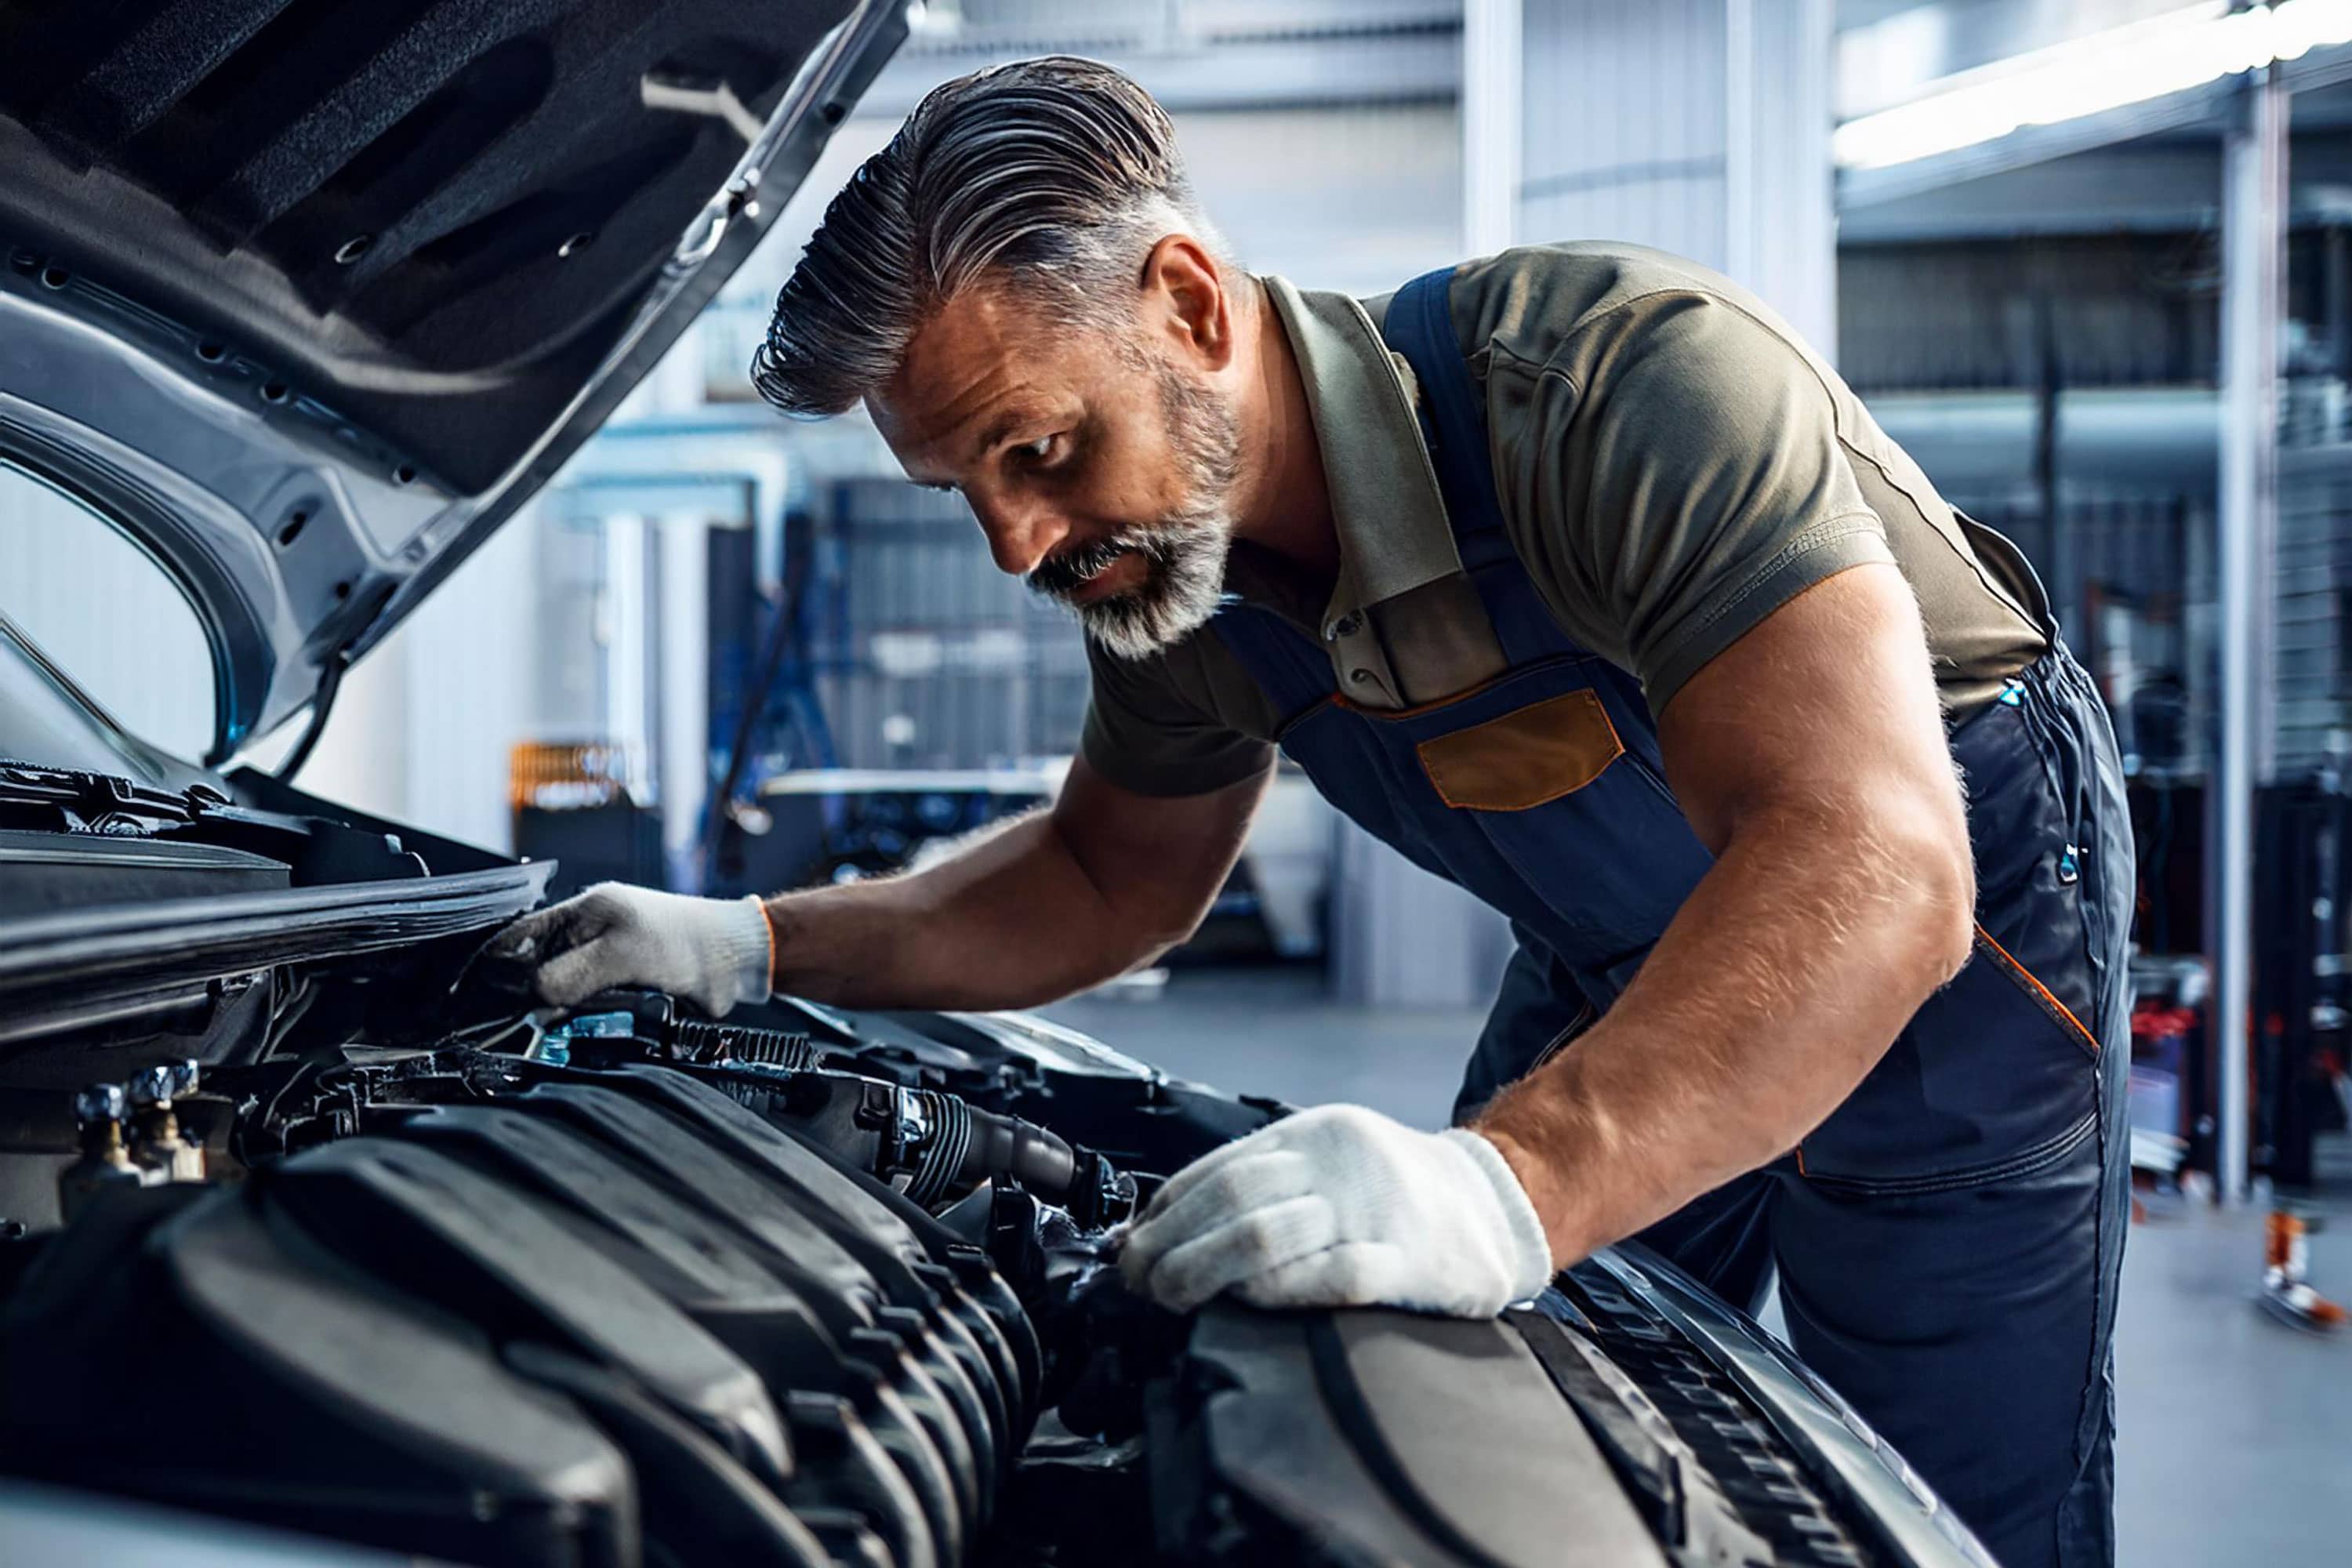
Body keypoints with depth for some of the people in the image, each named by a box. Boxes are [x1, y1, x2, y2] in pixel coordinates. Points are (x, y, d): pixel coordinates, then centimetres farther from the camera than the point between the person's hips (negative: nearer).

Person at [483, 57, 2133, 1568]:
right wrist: (759, 946, -7)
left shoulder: (1621, 377, -37)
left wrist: (1507, 1181, -61)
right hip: (1624, 969, 6)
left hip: (1954, 914, -6)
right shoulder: (1176, 559, -12)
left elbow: (1869, 866, -47)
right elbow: (1112, 880, 6)